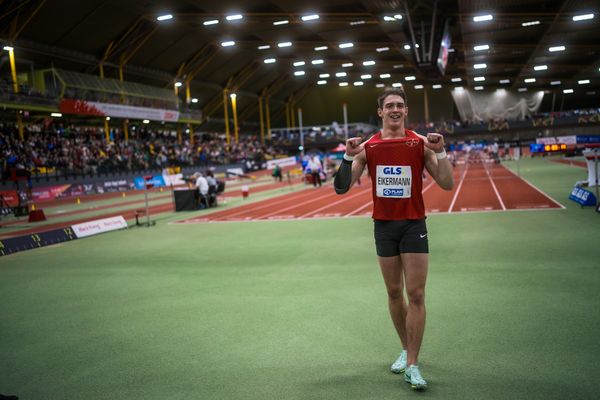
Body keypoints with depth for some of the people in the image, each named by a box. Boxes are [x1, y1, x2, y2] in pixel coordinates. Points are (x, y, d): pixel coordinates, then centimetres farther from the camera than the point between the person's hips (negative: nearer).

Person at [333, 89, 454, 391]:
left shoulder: (421, 144, -3)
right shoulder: (367, 147, 0)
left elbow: (447, 184, -6)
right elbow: (342, 188, -3)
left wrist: (440, 152, -17)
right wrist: (348, 156, -16)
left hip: (414, 225, -2)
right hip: (383, 226, 2)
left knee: (416, 295, -5)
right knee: (394, 293, 12)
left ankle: (412, 365, 2)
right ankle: (406, 350, 30)